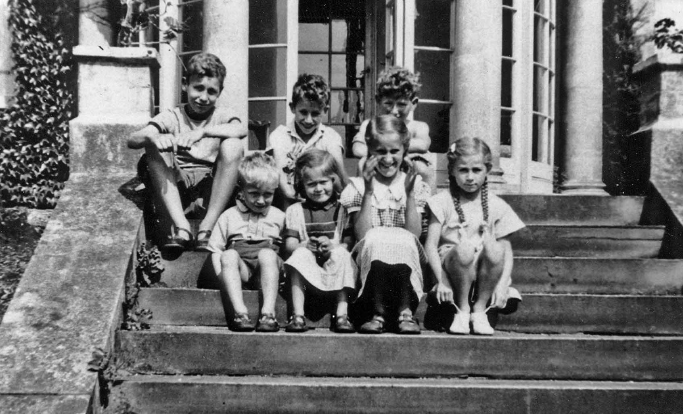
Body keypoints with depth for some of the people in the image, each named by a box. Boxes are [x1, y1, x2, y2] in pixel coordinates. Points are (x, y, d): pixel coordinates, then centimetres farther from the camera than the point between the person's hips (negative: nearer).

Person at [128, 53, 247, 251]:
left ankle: (207, 228, -26)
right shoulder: (172, 117, 8)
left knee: (233, 145, -21)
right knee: (155, 146, -20)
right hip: (174, 191, 0)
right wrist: (152, 137, -31)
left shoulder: (220, 116, 10)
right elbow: (132, 141, -8)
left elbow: (242, 129, -16)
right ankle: (181, 228, -30)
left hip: (212, 189, 0)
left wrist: (202, 131, -30)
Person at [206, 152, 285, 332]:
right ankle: (239, 312, -43)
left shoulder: (279, 217, 18)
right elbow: (216, 250, 12)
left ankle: (268, 313, -41)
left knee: (267, 254, -32)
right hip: (239, 270, 0)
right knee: (229, 255, -31)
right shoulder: (229, 216, 17)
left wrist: (282, 271, -5)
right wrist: (223, 277, -5)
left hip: (265, 272, 0)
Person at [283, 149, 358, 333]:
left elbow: (349, 243, -1)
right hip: (307, 270, 1)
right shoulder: (295, 211, 13)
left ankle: (342, 315, -32)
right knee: (301, 254, -29)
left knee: (341, 254, -30)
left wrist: (332, 245, -21)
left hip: (335, 269, -1)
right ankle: (298, 316, -31)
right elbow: (289, 244, 3)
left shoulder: (343, 209, 8)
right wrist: (305, 245, -18)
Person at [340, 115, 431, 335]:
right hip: (370, 260, 0)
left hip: (407, 260, 0)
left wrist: (410, 193, -12)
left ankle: (406, 311, -29)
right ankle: (379, 313, -29)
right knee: (375, 240, -33)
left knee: (404, 242, -32)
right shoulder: (358, 187, 5)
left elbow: (414, 235, -5)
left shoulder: (416, 185, 7)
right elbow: (362, 235, -8)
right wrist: (369, 191, -14)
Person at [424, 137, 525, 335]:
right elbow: (431, 245, -4)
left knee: (494, 249, -33)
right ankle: (462, 310, -13)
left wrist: (502, 284, -11)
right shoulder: (443, 202, 2)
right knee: (464, 250, -36)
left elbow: (506, 250, 4)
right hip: (452, 264, -1)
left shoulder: (496, 206, 7)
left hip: (484, 271, 2)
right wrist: (442, 281, -15)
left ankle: (480, 309, -13)